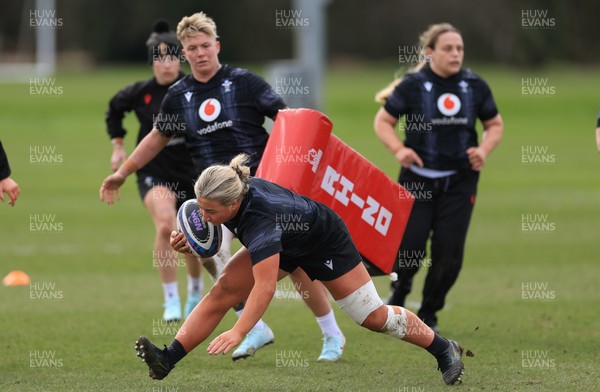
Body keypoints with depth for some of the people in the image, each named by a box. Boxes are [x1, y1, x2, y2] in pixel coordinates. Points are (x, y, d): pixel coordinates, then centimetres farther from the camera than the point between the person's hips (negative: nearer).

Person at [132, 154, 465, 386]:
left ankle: (444, 350, 22)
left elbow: (265, 287, -49)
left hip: (324, 243, -7)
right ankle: (167, 361, -16)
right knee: (222, 292, -12)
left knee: (372, 316, 1)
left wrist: (239, 332, -54)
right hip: (286, 246, 7)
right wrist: (186, 242, -19)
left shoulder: (259, 220, -44)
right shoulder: (229, 191, -23)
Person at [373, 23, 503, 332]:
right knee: (408, 246, -8)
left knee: (449, 253, -4)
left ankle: (429, 315, 17)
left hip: (459, 182, 2)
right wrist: (398, 149, -16)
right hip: (417, 178, -2)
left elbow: (495, 125, 14)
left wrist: (484, 149, -6)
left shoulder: (474, 86, 2)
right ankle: (399, 294, 26)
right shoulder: (413, 85, -7)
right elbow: (383, 121, 1)